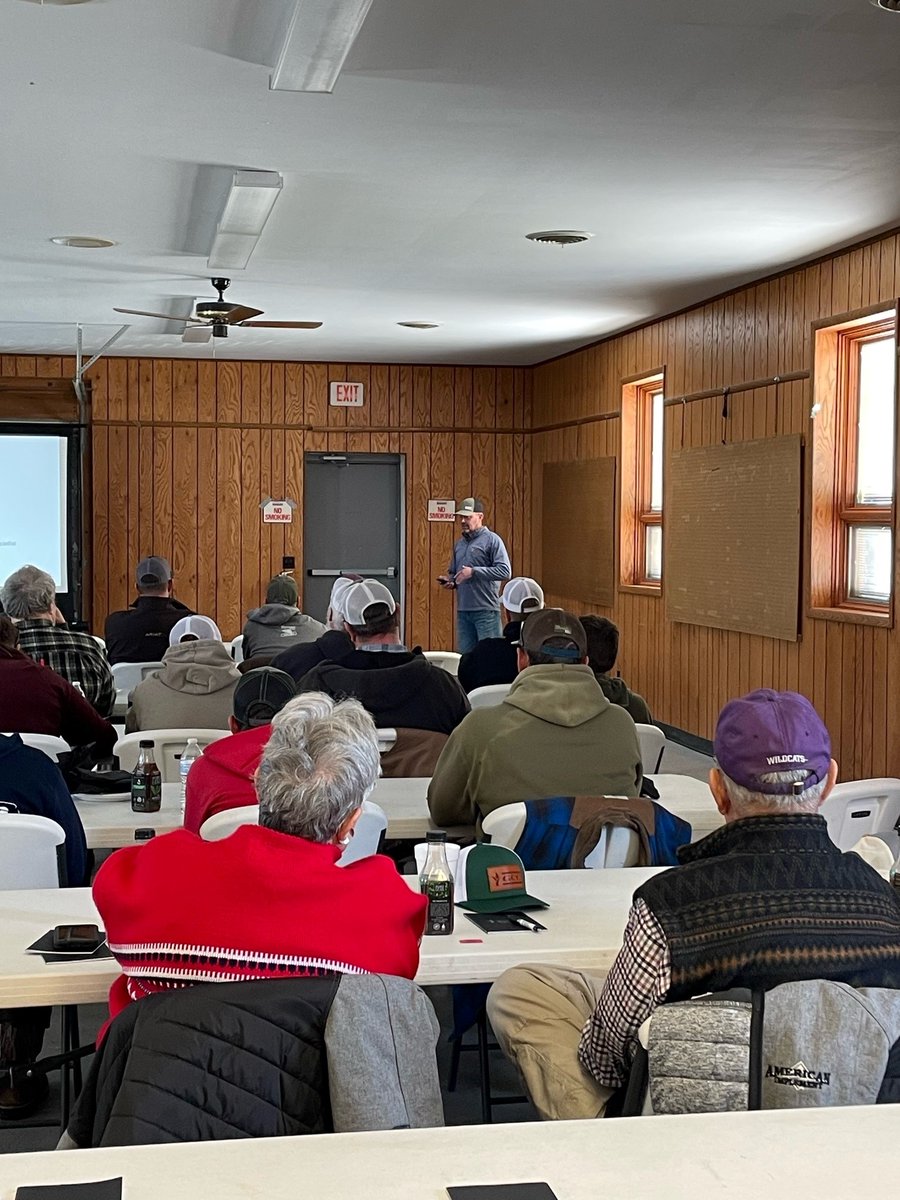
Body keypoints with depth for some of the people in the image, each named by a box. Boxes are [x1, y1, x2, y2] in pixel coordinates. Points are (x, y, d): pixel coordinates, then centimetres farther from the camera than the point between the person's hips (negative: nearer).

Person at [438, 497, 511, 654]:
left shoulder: (492, 540, -4)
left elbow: (505, 571, -14)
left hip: (486, 611, -7)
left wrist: (473, 571, -17)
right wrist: (450, 581, 6)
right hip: (463, 610, 7)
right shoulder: (459, 544, 17)